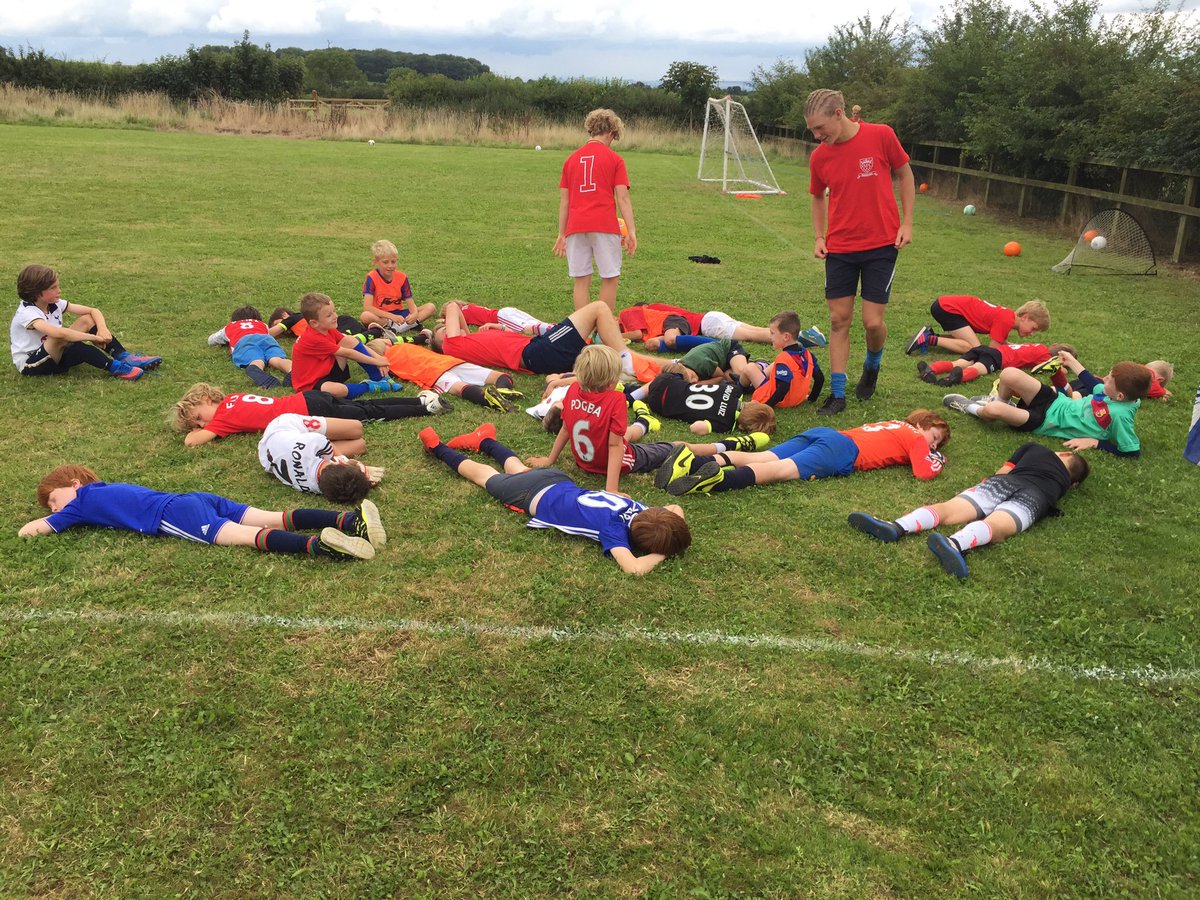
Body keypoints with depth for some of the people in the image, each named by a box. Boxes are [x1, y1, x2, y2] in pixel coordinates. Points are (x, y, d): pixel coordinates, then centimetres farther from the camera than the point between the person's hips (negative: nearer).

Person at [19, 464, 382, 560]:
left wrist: (32, 526, 40)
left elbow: (33, 528, 17)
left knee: (245, 536, -26)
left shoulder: (83, 499, 14)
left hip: (174, 515, -7)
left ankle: (316, 544, -50)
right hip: (198, 500, 7)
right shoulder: (109, 489, 34)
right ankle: (350, 519, -26)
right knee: (274, 518, -9)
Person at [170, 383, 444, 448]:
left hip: (308, 409, -7)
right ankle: (422, 399, 10)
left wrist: (195, 432, 8)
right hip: (307, 399, 7)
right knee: (366, 407, 11)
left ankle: (425, 404, 0)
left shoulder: (225, 414, -9)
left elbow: (192, 441, -15)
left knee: (371, 414, -1)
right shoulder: (231, 398, 13)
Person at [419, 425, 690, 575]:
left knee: (521, 470, 39)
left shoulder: (640, 509, -21)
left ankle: (484, 441, 62)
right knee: (484, 475, 23)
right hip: (532, 497, -5)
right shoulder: (614, 527, -40)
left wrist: (675, 535, -20)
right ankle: (437, 448, 45)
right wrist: (661, 554, -39)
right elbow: (634, 568, -55)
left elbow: (675, 509, -2)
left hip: (557, 482, 5)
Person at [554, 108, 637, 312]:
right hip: (605, 226, -3)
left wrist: (561, 234, 17)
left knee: (581, 280, 6)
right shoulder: (615, 159, 3)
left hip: (575, 227, 3)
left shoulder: (571, 159, 13)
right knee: (610, 278, 5)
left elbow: (564, 201, 13)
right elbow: (623, 198, -3)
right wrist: (631, 231, -3)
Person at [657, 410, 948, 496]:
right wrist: (936, 461, 23)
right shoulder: (916, 437, 14)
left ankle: (696, 462, -31)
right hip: (843, 451, -6)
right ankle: (722, 479, -52)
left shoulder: (894, 424, 34)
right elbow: (924, 472, 1)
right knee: (784, 469, -27)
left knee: (760, 458, -12)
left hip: (822, 433, 7)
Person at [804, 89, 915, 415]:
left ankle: (872, 365, 29)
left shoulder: (881, 136, -10)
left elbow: (904, 174, 4)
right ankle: (837, 394, 10)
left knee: (873, 321, -4)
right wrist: (819, 237, 5)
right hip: (839, 248, 2)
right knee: (839, 320, 2)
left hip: (882, 245, -2)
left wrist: (907, 223, -1)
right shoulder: (819, 157, -2)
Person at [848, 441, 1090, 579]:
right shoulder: (1065, 481, 38)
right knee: (995, 526, -30)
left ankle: (897, 527, -43)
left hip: (1008, 482, 1)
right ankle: (955, 544, -64)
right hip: (1036, 497, -1)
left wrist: (987, 483, 48)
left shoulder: (1034, 448, 37)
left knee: (948, 509, -15)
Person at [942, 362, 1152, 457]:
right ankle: (999, 401, 23)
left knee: (992, 410, -26)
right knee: (1009, 374, -12)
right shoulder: (1111, 392, -5)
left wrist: (1094, 442, -22)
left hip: (1048, 421, -7)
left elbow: (1133, 450, -23)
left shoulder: (1119, 414, -27)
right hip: (1056, 400, 7)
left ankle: (970, 408, 13)